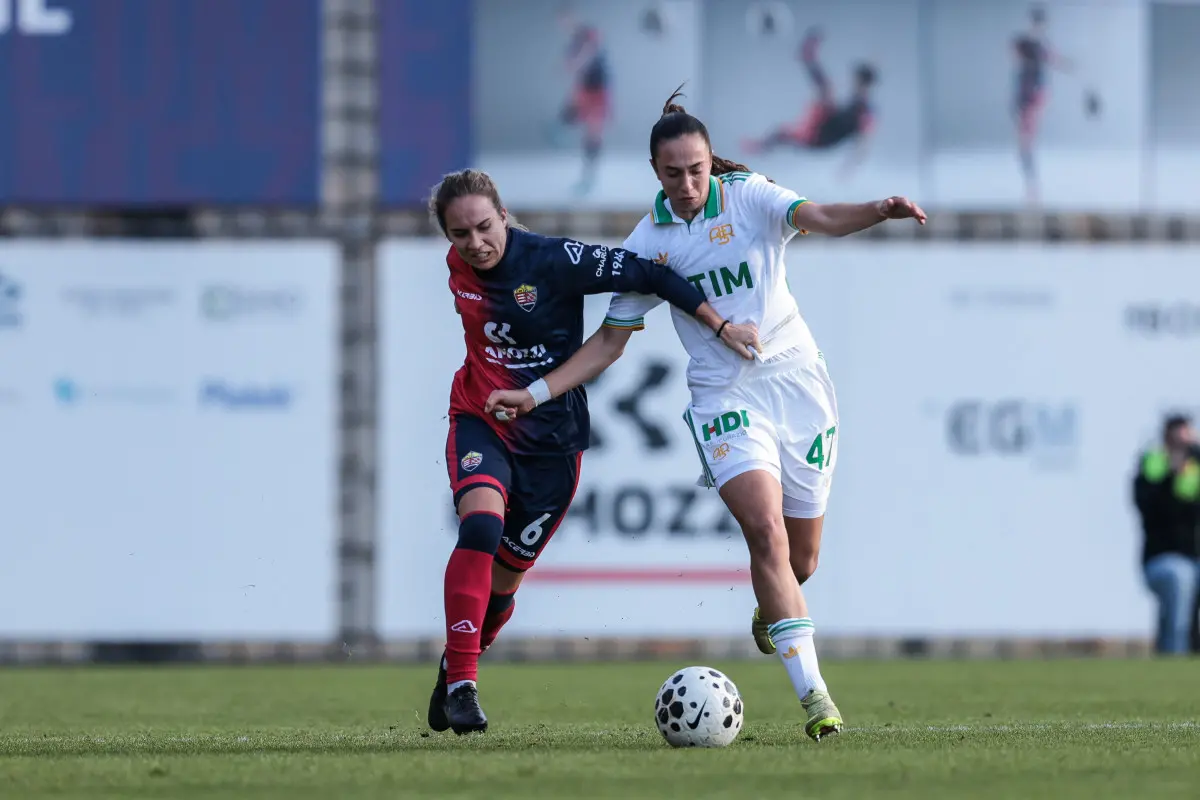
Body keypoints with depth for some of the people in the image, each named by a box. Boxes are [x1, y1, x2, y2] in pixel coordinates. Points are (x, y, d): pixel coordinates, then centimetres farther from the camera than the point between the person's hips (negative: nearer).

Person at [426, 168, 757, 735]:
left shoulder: (552, 261, -20)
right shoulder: (459, 266, -3)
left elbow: (648, 274, -19)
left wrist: (720, 325, -20)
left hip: (550, 441, -2)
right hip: (480, 423, 2)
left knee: (504, 578, 8)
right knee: (481, 524, -28)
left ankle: (456, 667, 39)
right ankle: (461, 685, -27)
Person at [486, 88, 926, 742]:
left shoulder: (750, 198, -3)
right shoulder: (648, 241, 2)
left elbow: (821, 218, -21)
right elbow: (610, 340, 8)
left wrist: (879, 211, -42)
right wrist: (536, 393, -1)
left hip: (795, 380, 0)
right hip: (723, 397, 0)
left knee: (800, 557, 7)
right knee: (766, 531, -22)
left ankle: (769, 610, 46)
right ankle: (812, 692, -25)